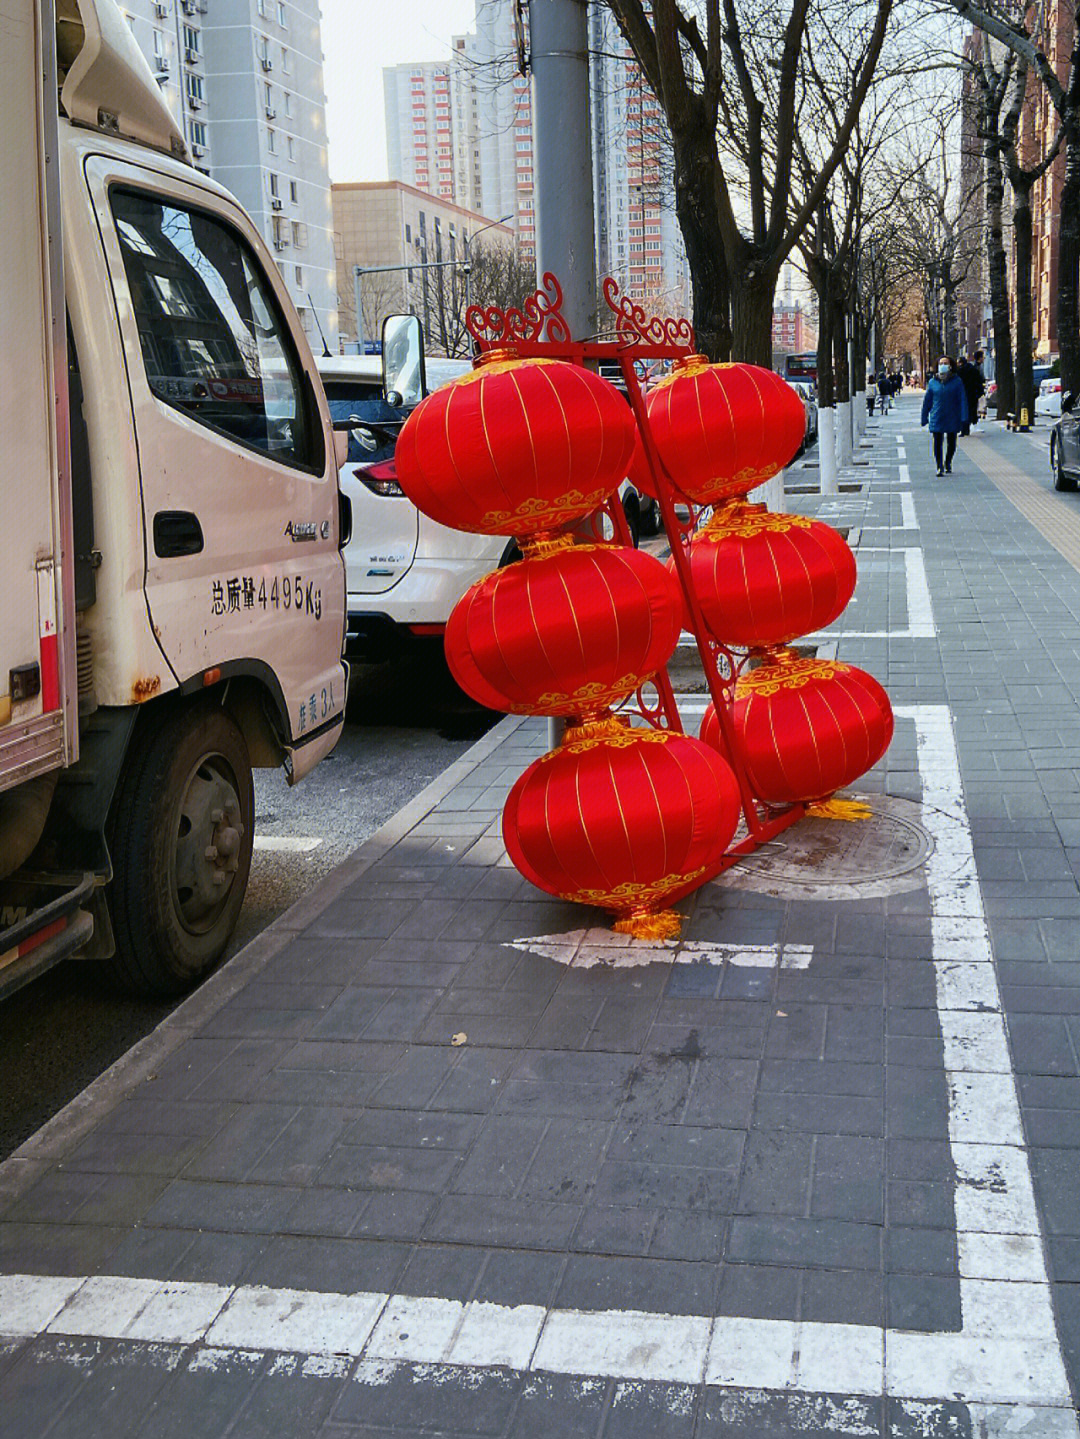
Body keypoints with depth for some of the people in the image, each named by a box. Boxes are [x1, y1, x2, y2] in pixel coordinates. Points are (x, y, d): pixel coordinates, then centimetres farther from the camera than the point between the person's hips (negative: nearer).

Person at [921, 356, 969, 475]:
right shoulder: (932, 382, 3)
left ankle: (947, 464, 31)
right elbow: (927, 400, 9)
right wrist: (924, 417, 9)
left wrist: (964, 417, -9)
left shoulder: (957, 381, -2)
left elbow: (962, 400, -3)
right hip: (937, 418, 0)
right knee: (937, 443, -6)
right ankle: (939, 467, 3)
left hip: (952, 418, 0)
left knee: (951, 444, 9)